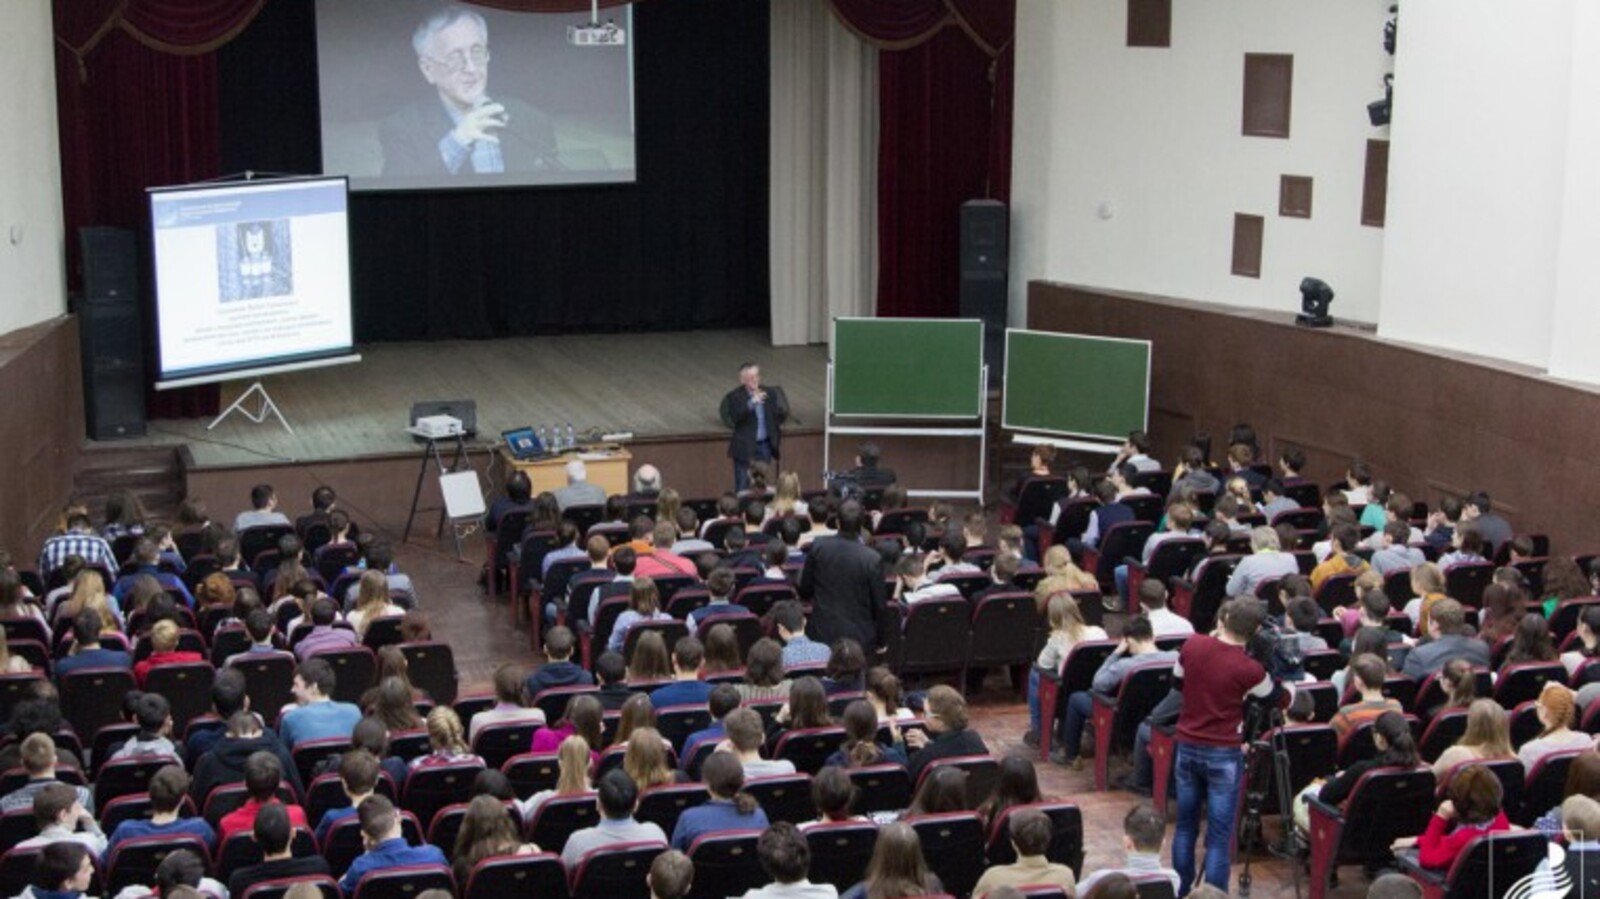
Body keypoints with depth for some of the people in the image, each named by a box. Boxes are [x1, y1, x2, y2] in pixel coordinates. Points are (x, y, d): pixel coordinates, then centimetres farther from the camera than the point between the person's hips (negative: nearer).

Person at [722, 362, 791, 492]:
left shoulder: (769, 392, 3)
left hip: (765, 446, 4)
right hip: (744, 448, -4)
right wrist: (750, 403, -30)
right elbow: (731, 420, -24)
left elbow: (782, 415, 7)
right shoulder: (734, 397, -8)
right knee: (742, 489, 0)